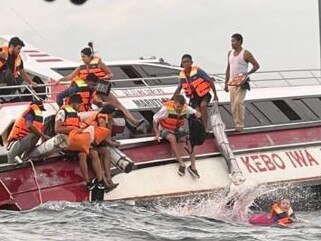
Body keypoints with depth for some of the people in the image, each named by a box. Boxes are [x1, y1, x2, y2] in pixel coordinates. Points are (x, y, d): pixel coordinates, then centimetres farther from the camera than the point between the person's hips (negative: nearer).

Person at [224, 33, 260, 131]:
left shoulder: (245, 54, -7)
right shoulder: (230, 53, 11)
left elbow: (256, 65, -7)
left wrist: (248, 73, -22)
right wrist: (226, 83, 14)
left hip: (242, 82, -6)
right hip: (232, 82, 6)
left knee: (239, 102, -19)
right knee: (233, 104, 5)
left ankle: (240, 124, -13)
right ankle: (236, 124, 13)